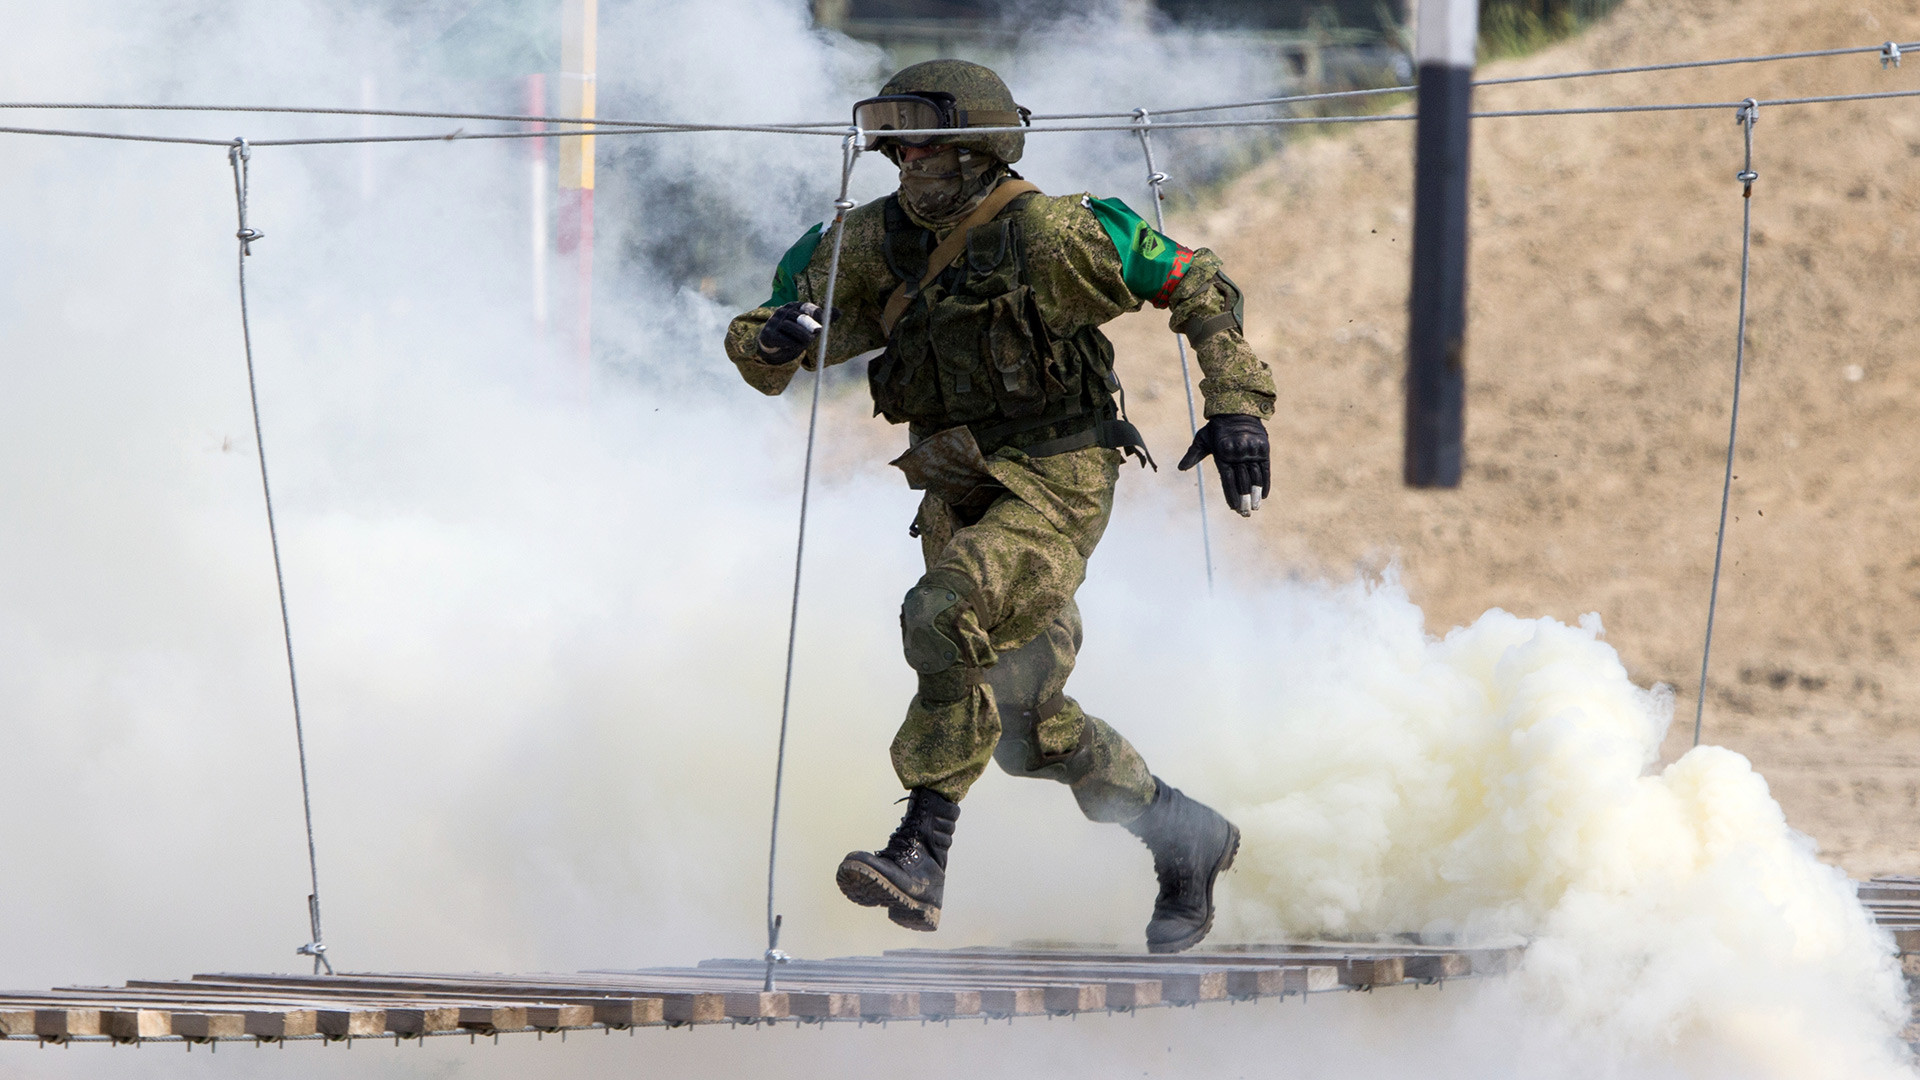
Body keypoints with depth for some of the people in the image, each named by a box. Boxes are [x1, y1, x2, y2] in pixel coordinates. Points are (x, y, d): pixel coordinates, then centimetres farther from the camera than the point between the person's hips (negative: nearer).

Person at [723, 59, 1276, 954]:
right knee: (1023, 721, 9)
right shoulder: (876, 245, 0)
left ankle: (923, 854, -32)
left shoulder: (1046, 235, -15)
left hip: (1055, 483, -7)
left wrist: (1237, 405, -15)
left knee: (947, 615, -31)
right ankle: (1185, 838, 30)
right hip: (960, 493, 7)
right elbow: (758, 351, 0)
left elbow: (1196, 283, -8)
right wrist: (775, 340, -25)